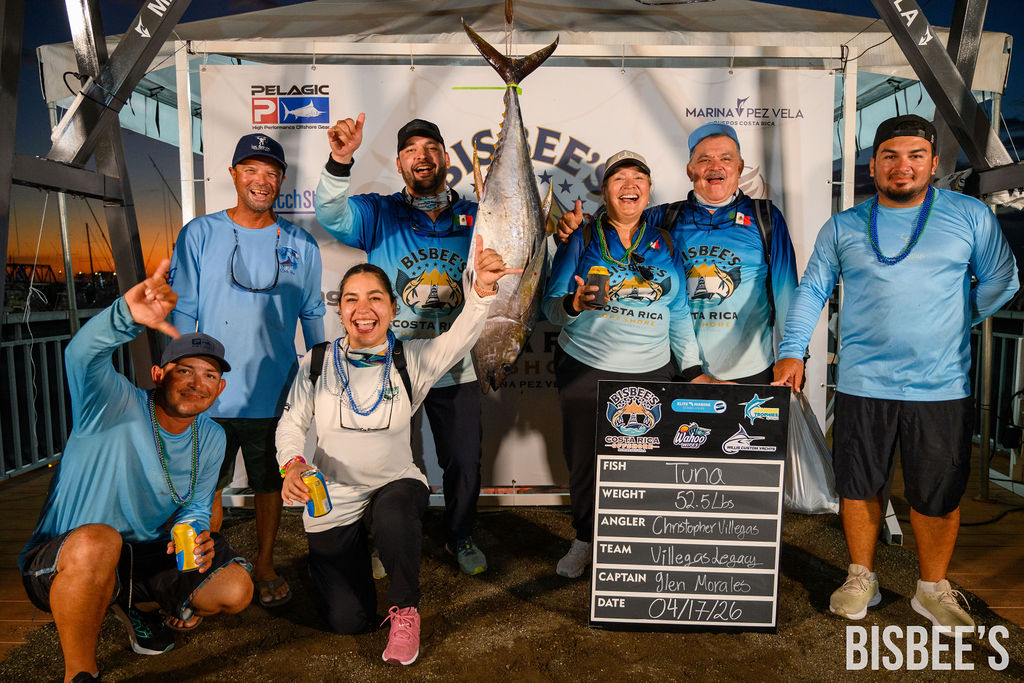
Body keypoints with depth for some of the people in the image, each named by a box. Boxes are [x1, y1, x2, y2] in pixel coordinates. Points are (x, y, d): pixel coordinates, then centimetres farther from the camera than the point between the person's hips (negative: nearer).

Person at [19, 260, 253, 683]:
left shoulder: (212, 439, 1)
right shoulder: (115, 407, -18)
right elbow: (83, 357, -40)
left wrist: (196, 536, -13)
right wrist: (126, 315, -62)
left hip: (147, 555, 6)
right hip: (63, 562, -5)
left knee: (235, 589, -12)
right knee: (98, 540, -40)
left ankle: (128, 603, 18)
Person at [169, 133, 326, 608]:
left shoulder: (301, 244, 4)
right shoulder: (200, 234, 1)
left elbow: (313, 315, 10)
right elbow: (182, 313, 2)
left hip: (276, 392, 1)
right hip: (212, 391, 0)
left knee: (270, 482, 13)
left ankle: (265, 566, 32)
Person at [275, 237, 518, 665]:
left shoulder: (411, 360, -12)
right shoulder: (318, 365, -8)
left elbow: (460, 338, -30)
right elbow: (291, 425, 0)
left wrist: (482, 290, -50)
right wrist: (292, 464, -23)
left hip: (396, 486, -1)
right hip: (333, 499, 1)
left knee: (394, 517, -40)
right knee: (347, 621, 5)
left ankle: (405, 611, -9)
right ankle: (328, 559, 42)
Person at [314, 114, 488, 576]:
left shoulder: (473, 217, 3)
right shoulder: (379, 216, -3)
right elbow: (331, 214, -23)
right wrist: (340, 162, -41)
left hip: (455, 368, 2)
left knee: (464, 463, 14)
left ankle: (460, 538, 40)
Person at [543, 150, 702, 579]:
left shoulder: (665, 244, 12)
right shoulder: (581, 240, 4)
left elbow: (679, 314, 15)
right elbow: (551, 307, 0)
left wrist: (692, 369, 9)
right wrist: (574, 304, -22)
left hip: (651, 373, 1)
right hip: (585, 370, -1)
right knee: (584, 459, 4)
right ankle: (585, 540, 27)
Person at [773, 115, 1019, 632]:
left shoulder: (970, 216, 4)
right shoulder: (842, 228, 6)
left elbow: (1000, 280, 12)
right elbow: (811, 291, 5)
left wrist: (952, 326, 5)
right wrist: (792, 351, -5)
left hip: (942, 387, 0)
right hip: (862, 384, 1)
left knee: (938, 495, 8)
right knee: (859, 487, 9)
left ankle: (933, 589, 28)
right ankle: (861, 579, 27)